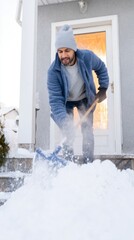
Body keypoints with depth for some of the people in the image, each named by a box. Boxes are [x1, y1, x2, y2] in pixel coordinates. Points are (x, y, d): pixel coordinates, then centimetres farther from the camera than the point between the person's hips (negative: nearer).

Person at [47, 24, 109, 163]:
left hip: (85, 99, 2)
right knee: (68, 135, -8)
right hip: (66, 102, -1)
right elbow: (55, 100, -35)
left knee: (87, 132, 0)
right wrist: (64, 122, -47)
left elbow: (101, 68, -2)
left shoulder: (87, 57, -26)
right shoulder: (53, 71, -32)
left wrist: (103, 88, -8)